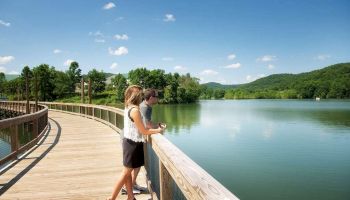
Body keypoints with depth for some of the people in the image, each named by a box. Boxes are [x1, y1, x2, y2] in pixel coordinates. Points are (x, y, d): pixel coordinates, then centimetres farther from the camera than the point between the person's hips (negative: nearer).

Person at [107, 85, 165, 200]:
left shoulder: (128, 108, 5)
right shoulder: (135, 110, -22)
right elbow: (144, 131, -18)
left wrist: (154, 127, 6)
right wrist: (158, 130, -6)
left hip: (129, 141, 9)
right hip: (133, 143, -9)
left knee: (128, 171, 15)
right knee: (126, 172, 3)